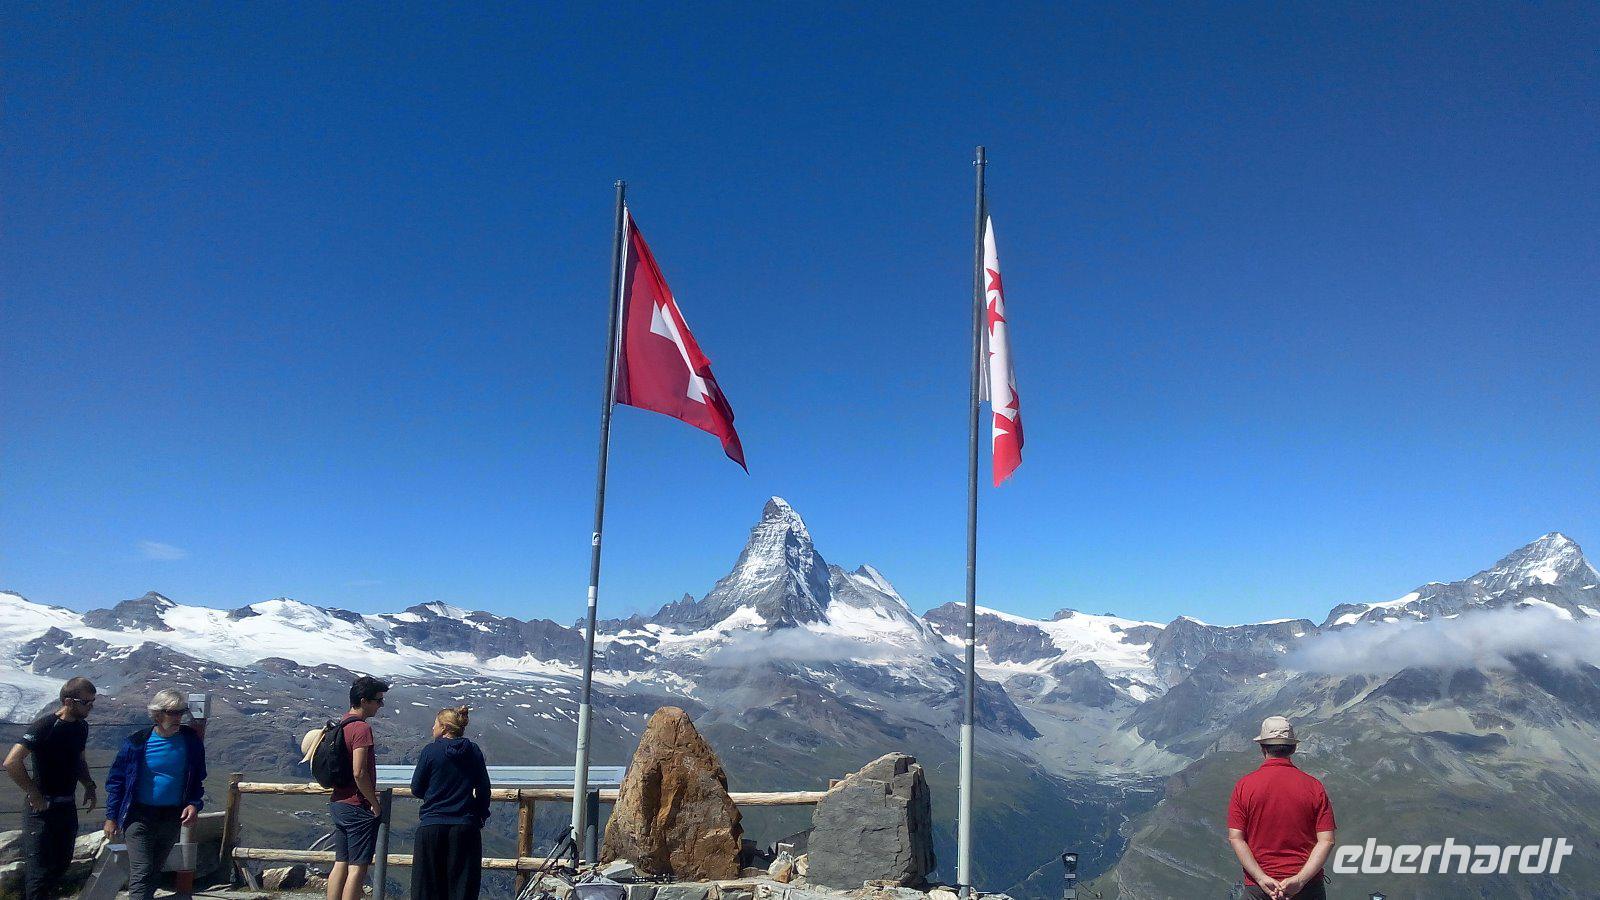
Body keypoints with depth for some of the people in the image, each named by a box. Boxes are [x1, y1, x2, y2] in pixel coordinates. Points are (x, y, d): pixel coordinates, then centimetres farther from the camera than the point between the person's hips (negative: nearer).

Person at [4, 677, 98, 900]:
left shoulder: (82, 726, 7)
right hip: (43, 807, -7)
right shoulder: (44, 726, -19)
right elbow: (12, 762, -25)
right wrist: (34, 795, -20)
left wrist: (89, 786, 9)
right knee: (39, 869, -4)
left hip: (68, 805, 7)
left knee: (62, 864, 15)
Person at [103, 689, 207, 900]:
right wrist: (111, 817, -2)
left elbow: (198, 779, 7)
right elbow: (116, 780, -1)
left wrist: (195, 804, -10)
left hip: (173, 818, 3)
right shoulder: (136, 742, -11)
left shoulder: (191, 741, -4)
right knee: (141, 872, -9)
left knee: (155, 870, 18)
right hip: (140, 816, -3)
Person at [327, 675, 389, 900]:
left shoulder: (341, 725, 12)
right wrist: (375, 804, -13)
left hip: (338, 804, 9)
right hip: (358, 807, -9)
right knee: (358, 867, -4)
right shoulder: (362, 728, -17)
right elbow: (359, 773, -24)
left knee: (341, 863, 13)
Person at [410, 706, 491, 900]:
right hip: (466, 826, 2)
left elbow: (416, 790, 1)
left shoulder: (430, 751, -5)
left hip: (432, 826, -2)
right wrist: (482, 815, 17)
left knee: (427, 884, 8)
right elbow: (484, 789, 4)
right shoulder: (473, 751, 2)